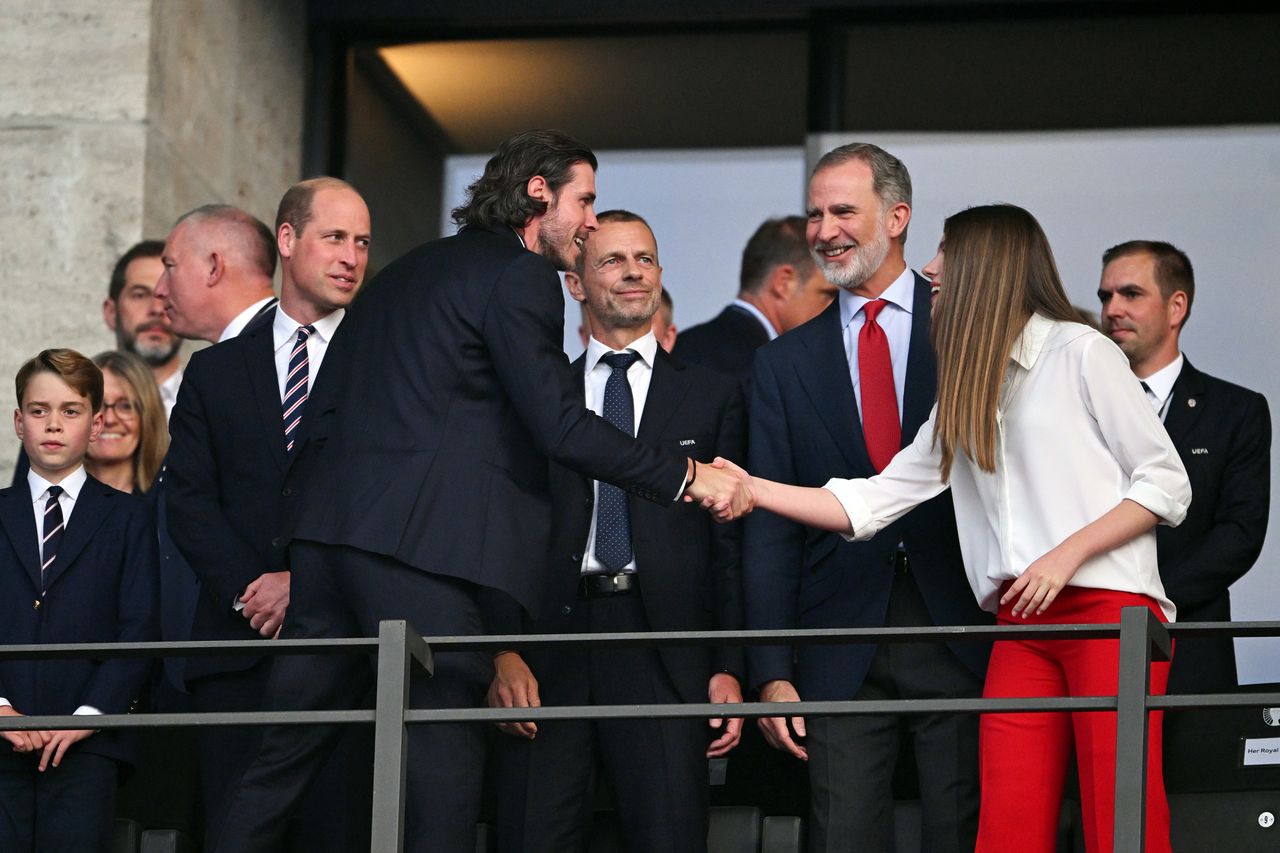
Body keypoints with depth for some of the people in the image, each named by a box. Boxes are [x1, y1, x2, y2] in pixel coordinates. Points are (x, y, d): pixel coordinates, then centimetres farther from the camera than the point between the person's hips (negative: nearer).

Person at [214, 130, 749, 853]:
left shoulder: (409, 272, 26)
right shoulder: (519, 278, -2)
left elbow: (327, 414, 25)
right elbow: (560, 428, -11)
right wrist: (685, 477, -5)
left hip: (328, 535, 9)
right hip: (417, 543, -9)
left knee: (289, 749, 9)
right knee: (444, 748, -7)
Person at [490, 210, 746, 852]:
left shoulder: (711, 396, 14)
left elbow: (730, 543, 9)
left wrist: (729, 668, 0)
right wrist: (505, 653, -4)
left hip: (663, 657, -1)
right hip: (548, 650, 1)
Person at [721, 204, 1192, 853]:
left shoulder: (1082, 354, 1)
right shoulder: (962, 397, 21)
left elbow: (1167, 484, -2)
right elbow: (869, 504, 18)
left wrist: (1066, 555, -12)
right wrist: (750, 488, 9)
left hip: (1110, 605, -6)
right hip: (1021, 623, 6)